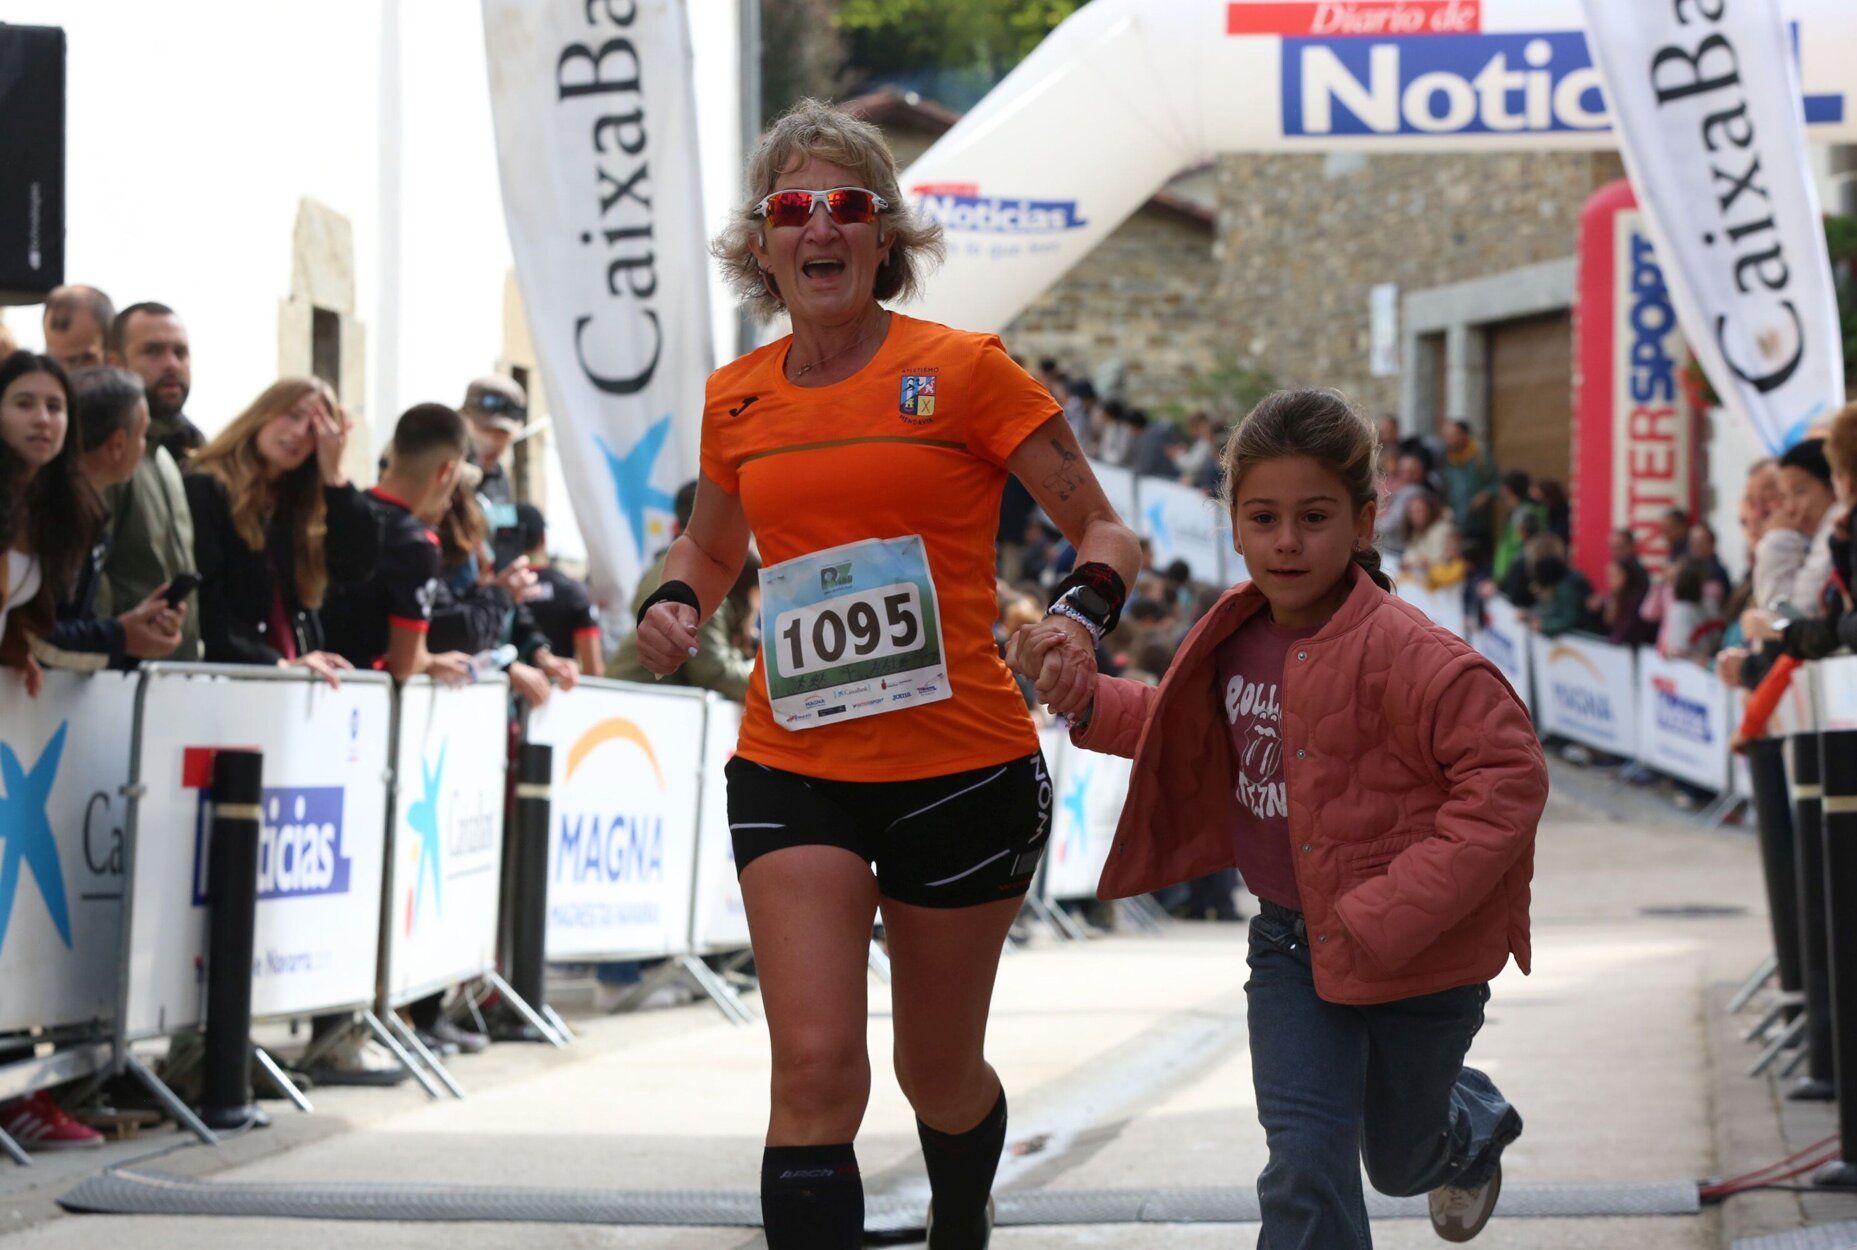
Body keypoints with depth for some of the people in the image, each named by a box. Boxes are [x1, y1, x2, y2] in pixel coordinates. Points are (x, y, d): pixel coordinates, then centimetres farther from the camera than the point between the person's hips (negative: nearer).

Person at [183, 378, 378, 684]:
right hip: (224, 673, -6)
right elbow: (205, 603, -13)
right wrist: (275, 662, -20)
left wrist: (333, 474, 2)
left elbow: (357, 567, 4)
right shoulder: (204, 489, -3)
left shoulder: (295, 500, 18)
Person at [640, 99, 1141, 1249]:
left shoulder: (962, 371, -5)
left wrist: (1085, 615, -22)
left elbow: (1105, 530, -1)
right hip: (793, 767, 2)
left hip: (962, 768, -2)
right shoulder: (737, 400, 6)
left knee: (942, 1076, 14)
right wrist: (674, 605, 2)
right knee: (817, 1070, -14)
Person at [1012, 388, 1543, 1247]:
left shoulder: (1402, 652, -27)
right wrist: (1087, 704, 4)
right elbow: (1181, 728, 20)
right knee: (1307, 1159, -10)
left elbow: (1507, 774, -28)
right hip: (1291, 941, 5)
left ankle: (1470, 1128, 57)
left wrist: (1391, 913, -29)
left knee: (1400, 1158, 20)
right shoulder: (1238, 638, -2)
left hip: (1415, 955, -5)